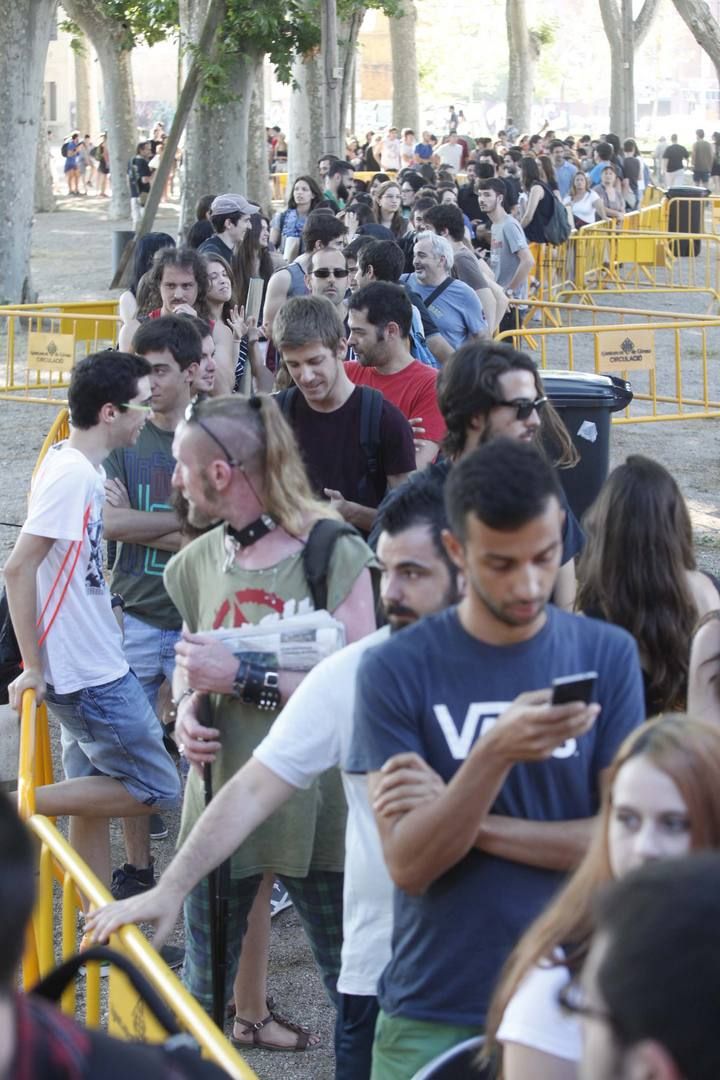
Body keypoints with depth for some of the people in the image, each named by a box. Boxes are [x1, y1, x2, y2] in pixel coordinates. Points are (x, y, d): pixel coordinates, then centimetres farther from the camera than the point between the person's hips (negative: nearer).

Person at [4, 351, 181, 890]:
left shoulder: (79, 466, 8)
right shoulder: (73, 474, -20)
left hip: (94, 668, 9)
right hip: (92, 675, -9)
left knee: (95, 799, 13)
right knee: (158, 790, -3)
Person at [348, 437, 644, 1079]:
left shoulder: (607, 655, -1)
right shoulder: (396, 671, -7)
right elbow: (408, 865, -12)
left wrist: (477, 827, -13)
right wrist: (494, 755, -26)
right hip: (435, 1017, -1)